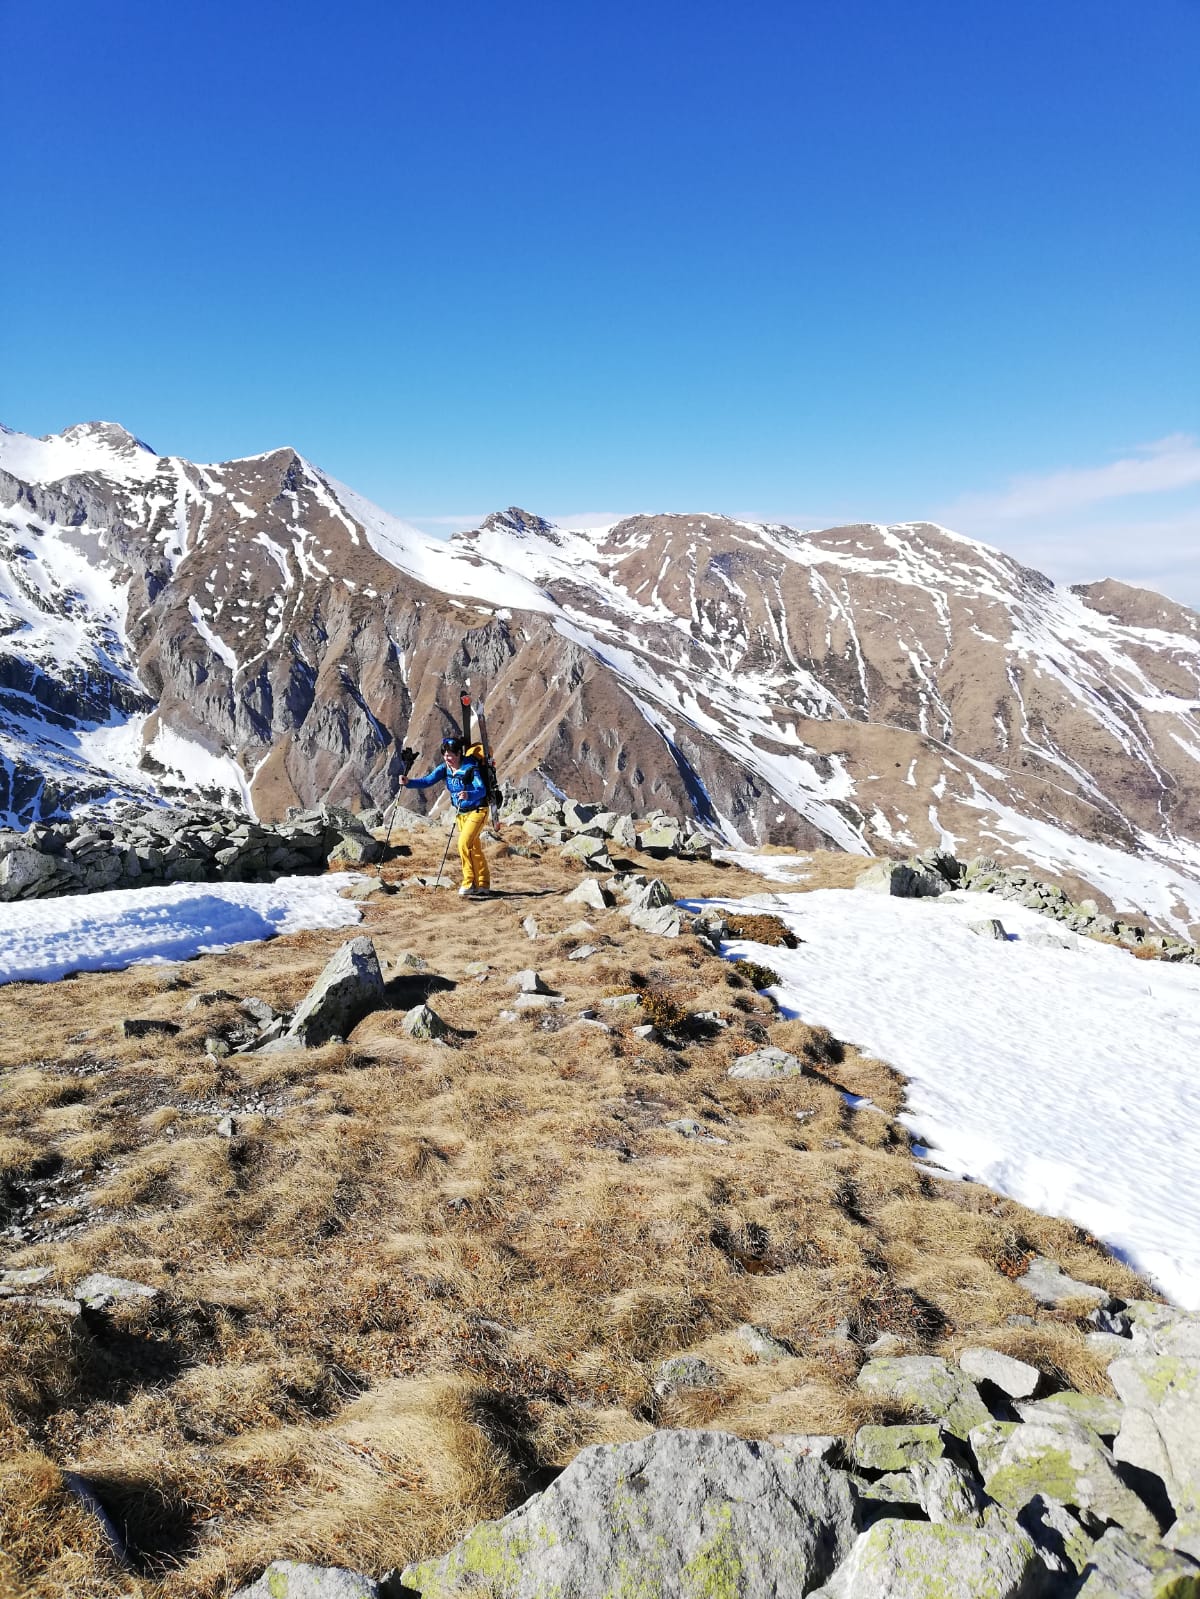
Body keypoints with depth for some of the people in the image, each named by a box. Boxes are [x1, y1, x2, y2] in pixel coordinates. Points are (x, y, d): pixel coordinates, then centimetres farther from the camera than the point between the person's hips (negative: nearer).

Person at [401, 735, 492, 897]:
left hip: (477, 810, -8)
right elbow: (427, 781, -9)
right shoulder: (445, 768, -3)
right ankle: (483, 885, 22)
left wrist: (468, 795, -53)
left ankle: (469, 883, -15)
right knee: (474, 848, 13)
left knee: (464, 843, -21)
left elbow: (482, 790, -33)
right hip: (461, 812, 8)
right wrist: (408, 782, -25)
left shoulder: (470, 768, -23)